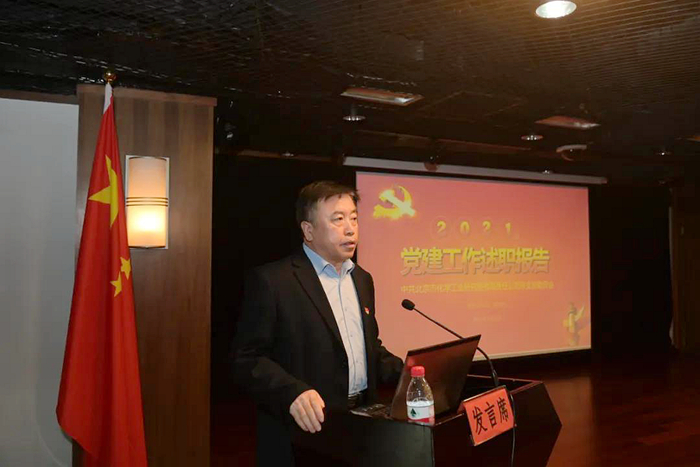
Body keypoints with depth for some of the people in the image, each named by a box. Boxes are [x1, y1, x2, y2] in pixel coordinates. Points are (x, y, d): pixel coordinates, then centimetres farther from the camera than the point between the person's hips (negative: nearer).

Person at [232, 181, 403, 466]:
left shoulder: (362, 279, 10)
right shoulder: (271, 280, -12)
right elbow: (247, 359, -15)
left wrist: (408, 374, 2)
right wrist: (292, 392, -29)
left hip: (361, 426, 7)